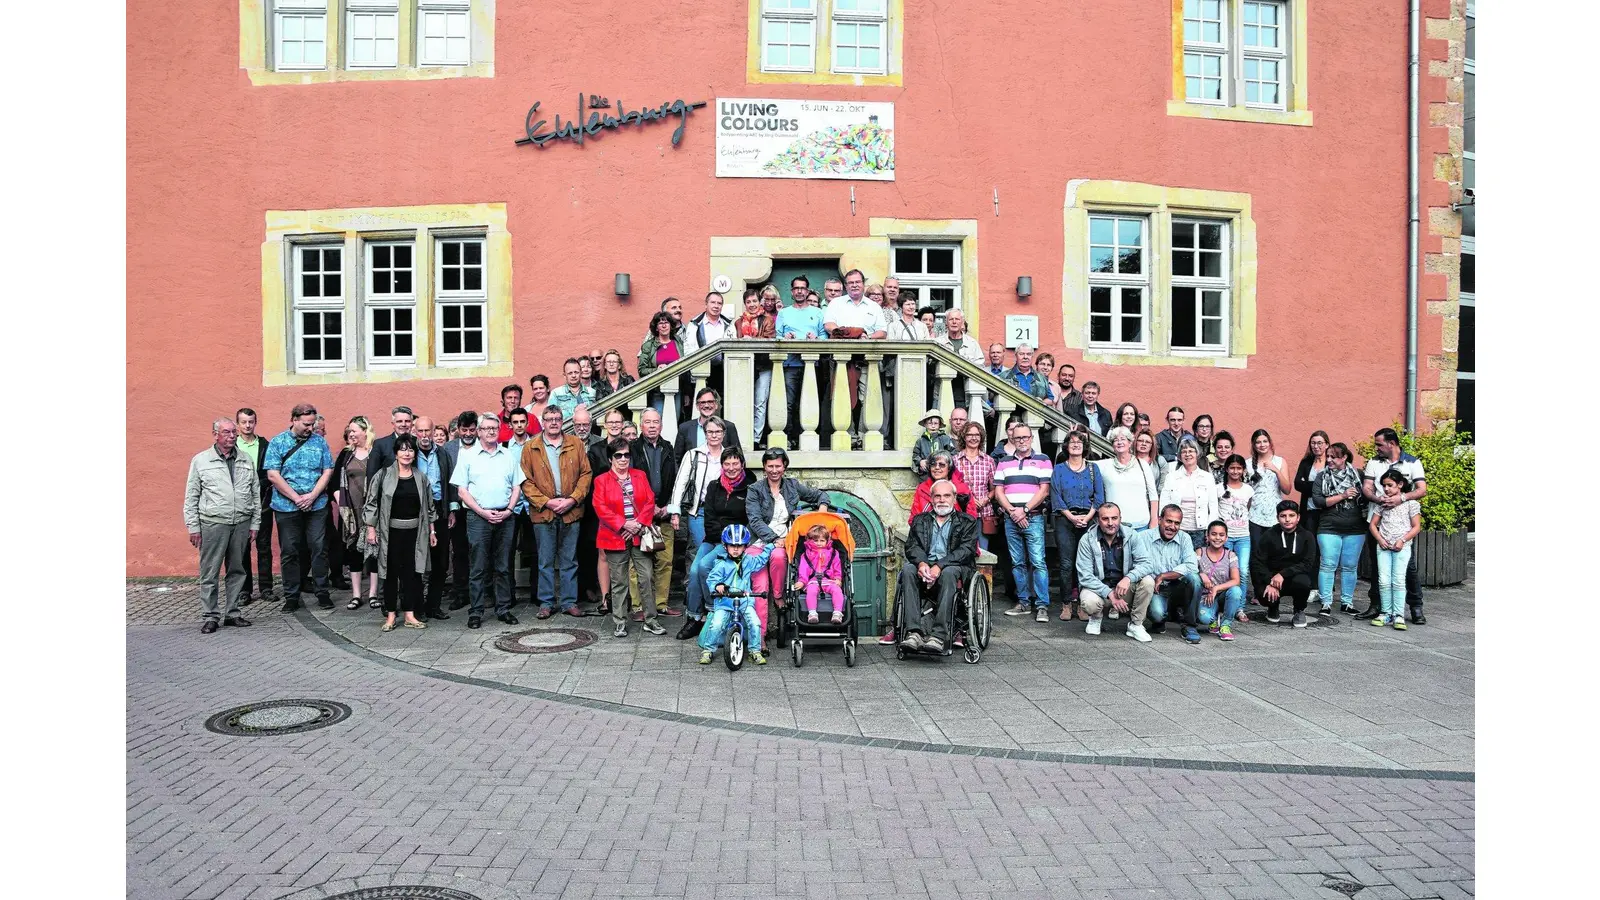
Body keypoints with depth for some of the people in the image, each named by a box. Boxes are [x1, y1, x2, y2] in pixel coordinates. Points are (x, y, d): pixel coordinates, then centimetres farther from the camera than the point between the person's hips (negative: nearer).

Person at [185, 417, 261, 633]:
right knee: (209, 573, 0)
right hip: (213, 524, -3)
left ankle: (232, 613, 19)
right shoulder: (200, 460, 2)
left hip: (242, 524, 3)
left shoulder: (246, 460, 10)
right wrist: (193, 527, -1)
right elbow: (191, 497, 3)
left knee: (236, 571, 9)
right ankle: (209, 617, 8)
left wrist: (255, 524, 8)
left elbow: (256, 494, 12)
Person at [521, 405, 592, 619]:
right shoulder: (530, 448, 3)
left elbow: (586, 474, 4)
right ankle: (546, 603, 14)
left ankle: (570, 602, 16)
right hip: (543, 512, -1)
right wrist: (546, 502, -10)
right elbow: (526, 481, 0)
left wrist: (573, 499, -8)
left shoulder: (576, 444, 7)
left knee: (569, 560, 8)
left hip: (571, 511, 1)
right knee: (545, 561, 5)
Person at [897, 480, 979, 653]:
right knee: (907, 569, -31)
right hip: (924, 566, 2)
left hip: (953, 566, -2)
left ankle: (939, 635, -41)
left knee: (948, 573, -37)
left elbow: (966, 550, -3)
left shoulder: (967, 522, 14)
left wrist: (939, 566, -19)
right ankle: (914, 632, -38)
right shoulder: (920, 520, 23)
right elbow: (912, 546, 8)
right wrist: (921, 563, -17)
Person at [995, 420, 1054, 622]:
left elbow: (1044, 491, -3)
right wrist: (1012, 511, -7)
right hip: (1011, 520, 4)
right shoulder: (1003, 463, 14)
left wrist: (1024, 510, -11)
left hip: (1033, 518, -4)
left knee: (1038, 562, -10)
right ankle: (1023, 602, 14)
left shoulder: (1042, 460, 5)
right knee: (1018, 563, 8)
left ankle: (1042, 605, -9)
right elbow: (998, 492, 8)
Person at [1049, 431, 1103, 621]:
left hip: (1088, 520, 1)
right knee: (1066, 564, -4)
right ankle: (1067, 604, 3)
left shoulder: (1093, 468, 13)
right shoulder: (1059, 469, 10)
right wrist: (1071, 517, -10)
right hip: (1065, 520, -1)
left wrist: (1088, 517, -8)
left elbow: (1099, 496, 6)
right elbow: (1056, 496, 1)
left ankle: (1082, 604, 3)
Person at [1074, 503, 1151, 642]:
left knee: (1147, 581, -27)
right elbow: (1085, 577, -13)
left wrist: (1129, 578, -34)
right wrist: (1109, 594, -26)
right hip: (1099, 588, -2)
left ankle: (1136, 625, -6)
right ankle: (1096, 619, 6)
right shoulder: (1087, 541, -9)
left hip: (1126, 588, 2)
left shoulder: (1131, 536, -6)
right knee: (1089, 602, -35)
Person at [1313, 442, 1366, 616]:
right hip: (1329, 529, -1)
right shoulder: (1322, 476, 2)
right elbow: (1318, 500, -8)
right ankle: (1326, 602, 3)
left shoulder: (1358, 474, 5)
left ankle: (1347, 602, 16)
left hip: (1355, 530, 1)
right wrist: (1343, 496, -12)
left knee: (1349, 567, 7)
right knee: (1328, 565, -2)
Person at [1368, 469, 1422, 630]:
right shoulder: (1381, 503, 10)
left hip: (1402, 546, -3)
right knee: (1384, 581, -2)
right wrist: (1380, 539, -3)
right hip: (1383, 546, 3)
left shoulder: (1410, 503, 2)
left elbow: (1416, 527, 0)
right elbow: (1372, 524, 13)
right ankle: (1387, 614, 4)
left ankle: (1399, 615, -5)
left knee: (1398, 580, -9)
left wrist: (1402, 540, -11)